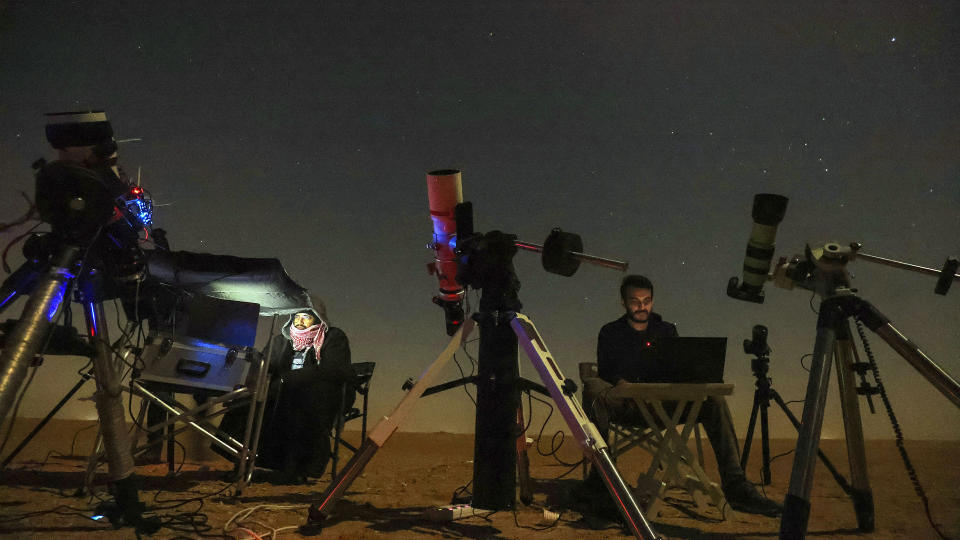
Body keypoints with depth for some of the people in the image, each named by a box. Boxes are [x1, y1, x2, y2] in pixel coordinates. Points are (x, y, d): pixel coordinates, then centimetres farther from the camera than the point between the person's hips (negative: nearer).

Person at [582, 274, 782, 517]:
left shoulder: (667, 330, 19)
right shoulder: (610, 333, 13)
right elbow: (606, 372, 0)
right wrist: (623, 384, -22)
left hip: (663, 405, 2)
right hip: (626, 406, -2)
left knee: (714, 400, -23)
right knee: (593, 386, -35)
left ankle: (735, 486, -27)